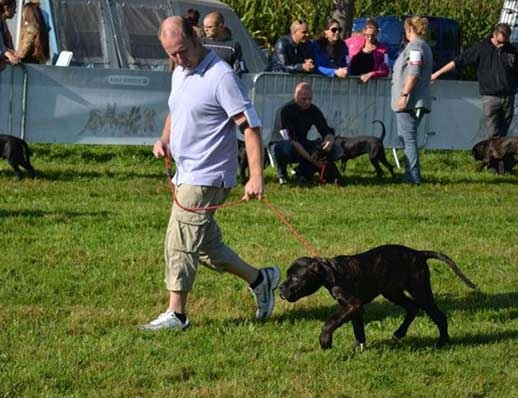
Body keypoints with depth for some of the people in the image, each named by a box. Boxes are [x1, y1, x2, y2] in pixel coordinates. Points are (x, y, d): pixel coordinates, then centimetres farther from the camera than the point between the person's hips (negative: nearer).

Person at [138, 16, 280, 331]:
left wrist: (257, 176, -29)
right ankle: (259, 279, 27)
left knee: (181, 243, -7)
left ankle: (176, 313, 3)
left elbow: (251, 126, -21)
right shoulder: (180, 73, 10)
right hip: (186, 174, 9)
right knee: (205, 244, 14)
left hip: (206, 177, -9)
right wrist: (164, 140, 7)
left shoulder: (220, 76, -19)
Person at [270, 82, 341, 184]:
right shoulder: (285, 111, -22)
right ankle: (281, 172, -9)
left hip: (302, 146, 5)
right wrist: (311, 159, -35)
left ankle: (303, 171, 0)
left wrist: (329, 140, -31)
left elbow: (327, 131, -5)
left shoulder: (314, 110, -4)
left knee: (333, 149, -16)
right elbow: (291, 140, -28)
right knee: (287, 148, -42)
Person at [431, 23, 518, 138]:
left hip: (508, 97, 3)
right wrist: (437, 73, 0)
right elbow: (458, 61, 0)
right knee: (494, 135, -10)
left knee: (503, 134, 4)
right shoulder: (481, 47, 0)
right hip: (490, 97, -3)